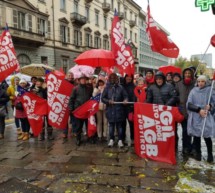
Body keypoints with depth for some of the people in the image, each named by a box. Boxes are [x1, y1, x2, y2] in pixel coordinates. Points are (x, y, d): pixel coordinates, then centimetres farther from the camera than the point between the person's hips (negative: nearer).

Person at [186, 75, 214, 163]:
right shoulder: (193, 91, 5)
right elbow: (189, 104, -1)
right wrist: (199, 110, -13)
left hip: (207, 117, -1)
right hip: (195, 117, 2)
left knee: (207, 136, -5)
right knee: (196, 136, 6)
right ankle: (197, 154, 21)